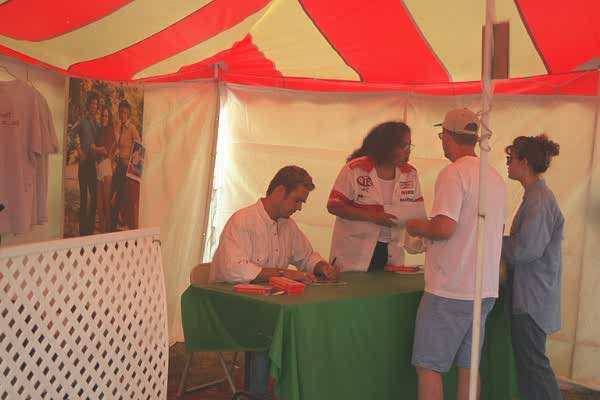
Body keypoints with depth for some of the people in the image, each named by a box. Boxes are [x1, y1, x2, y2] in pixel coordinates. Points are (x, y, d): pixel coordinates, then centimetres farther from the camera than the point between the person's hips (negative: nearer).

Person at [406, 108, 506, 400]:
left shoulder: (454, 174, -14)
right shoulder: (495, 178, 12)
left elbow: (444, 228, -23)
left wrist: (418, 227, -2)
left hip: (450, 291, -8)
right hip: (485, 289, 8)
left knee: (428, 366, 0)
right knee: (467, 365, 14)